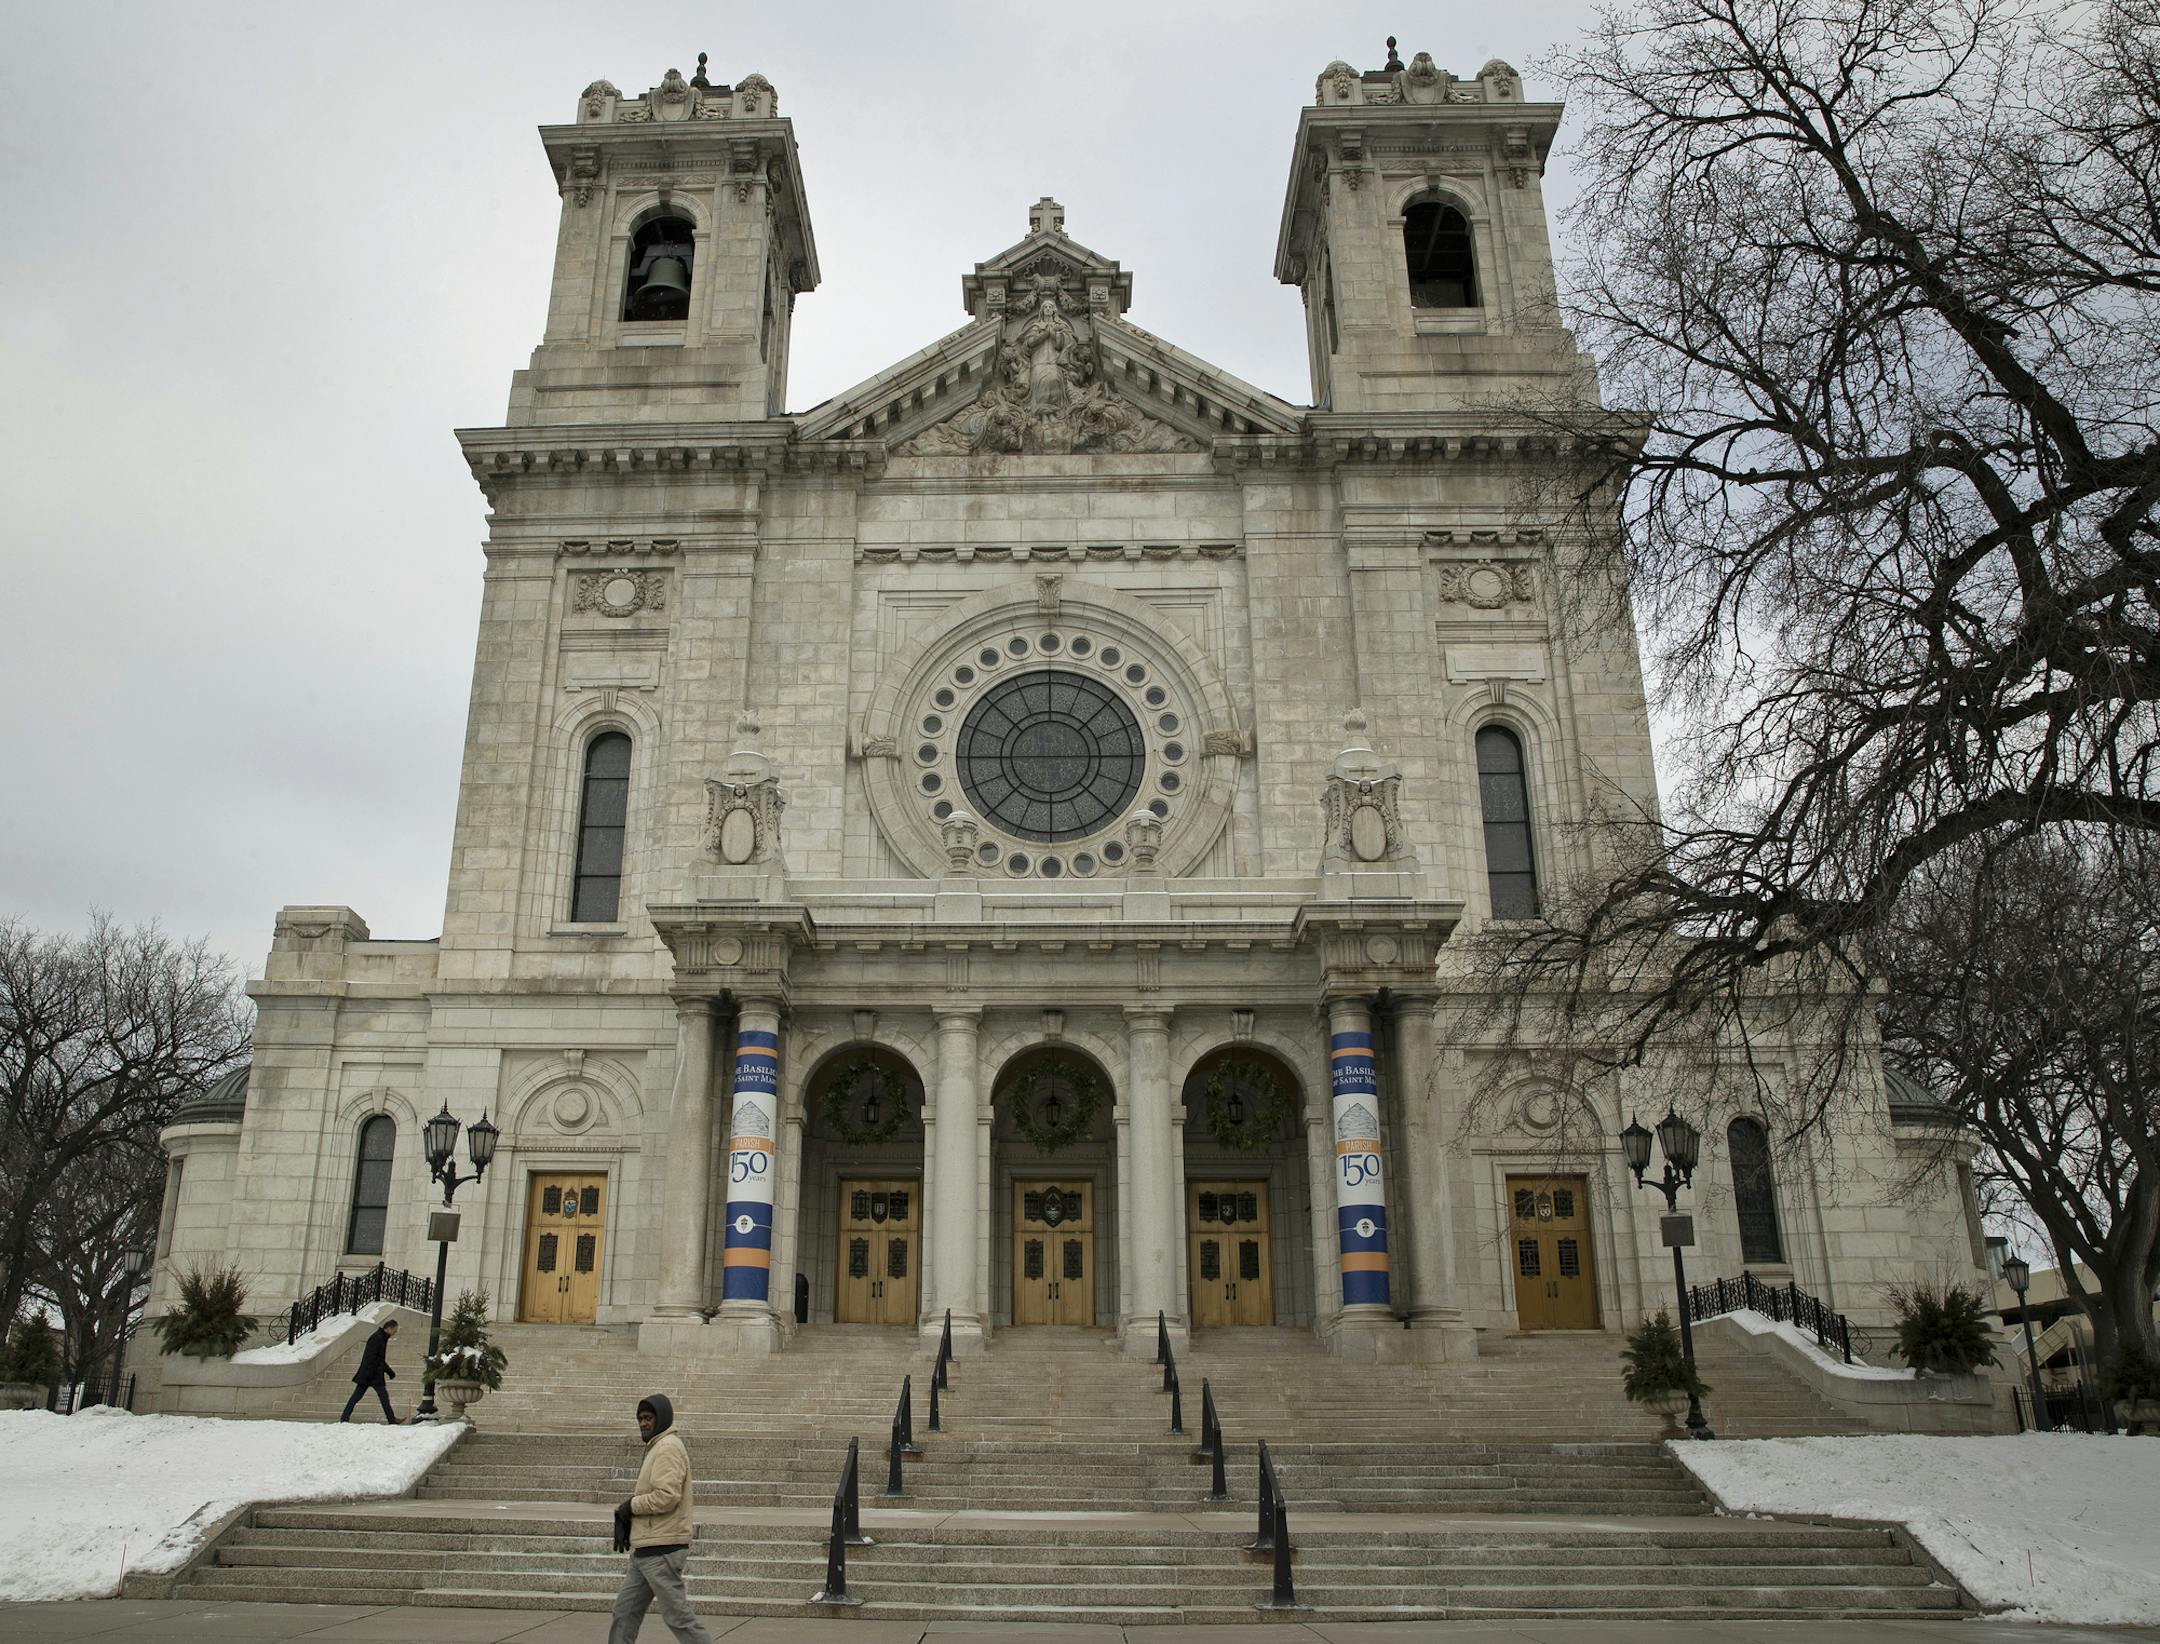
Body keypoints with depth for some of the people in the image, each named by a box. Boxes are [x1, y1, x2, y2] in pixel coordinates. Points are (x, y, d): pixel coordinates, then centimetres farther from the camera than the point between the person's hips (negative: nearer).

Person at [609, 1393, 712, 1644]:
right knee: (625, 1611, 13)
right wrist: (625, 1517, 3)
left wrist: (630, 1506, -11)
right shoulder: (656, 1447, 18)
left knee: (678, 1616, -4)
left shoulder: (668, 1448, -15)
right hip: (647, 1549, 10)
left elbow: (666, 1496, -25)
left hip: (661, 1550, -10)